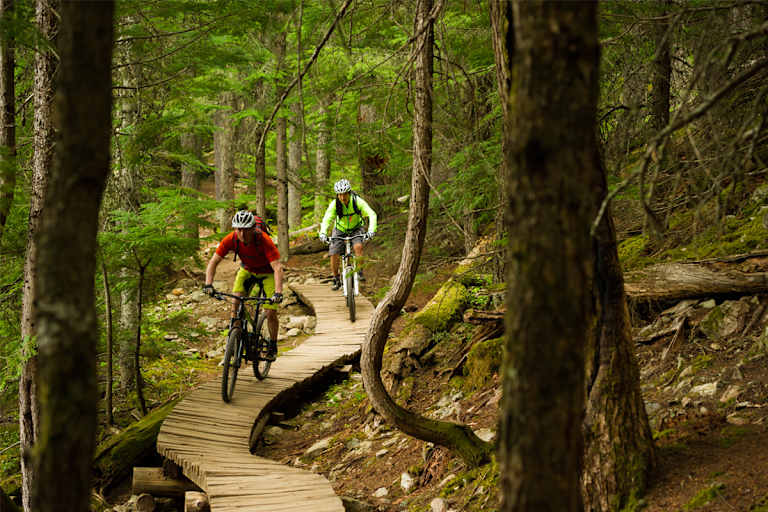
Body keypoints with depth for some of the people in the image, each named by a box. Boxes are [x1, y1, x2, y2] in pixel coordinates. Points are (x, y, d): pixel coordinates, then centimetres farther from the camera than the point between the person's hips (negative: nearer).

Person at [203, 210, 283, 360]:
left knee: (270, 313, -9)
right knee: (236, 300, -21)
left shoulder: (264, 240, -37)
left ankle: (273, 345, 16)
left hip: (268, 272, -3)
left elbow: (277, 267, -42)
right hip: (247, 269, 3)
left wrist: (278, 292, -55)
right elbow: (213, 261, -23)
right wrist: (208, 284, -37)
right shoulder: (231, 239, -27)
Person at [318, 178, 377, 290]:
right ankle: (336, 280, 11)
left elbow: (372, 215, -33)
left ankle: (359, 271, -12)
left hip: (356, 229, -1)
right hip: (340, 230, 1)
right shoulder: (334, 204, -24)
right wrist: (323, 233, -51)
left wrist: (371, 230, -48)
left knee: (358, 247, -30)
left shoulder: (357, 201, -27)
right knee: (334, 255, -9)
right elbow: (327, 219, -33)